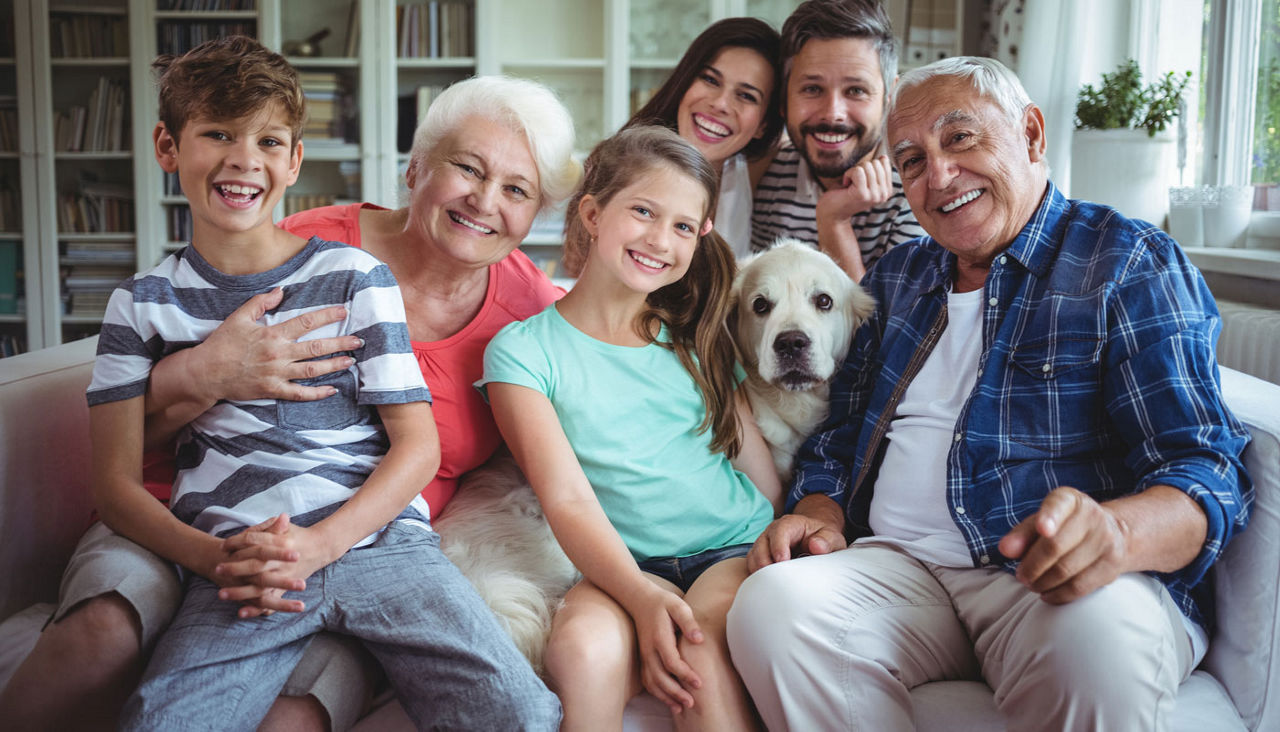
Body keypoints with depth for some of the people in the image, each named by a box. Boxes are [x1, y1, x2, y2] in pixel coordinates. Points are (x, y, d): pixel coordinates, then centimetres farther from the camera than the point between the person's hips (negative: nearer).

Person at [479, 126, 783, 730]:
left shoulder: (697, 337, 16)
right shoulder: (522, 350, 2)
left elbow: (759, 461, 16)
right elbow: (567, 499, -9)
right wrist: (641, 597, -24)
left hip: (738, 549, 2)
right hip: (623, 567, -2)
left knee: (702, 647, -30)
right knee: (584, 648, -34)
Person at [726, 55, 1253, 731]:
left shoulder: (1132, 264, 2)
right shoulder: (896, 277, 20)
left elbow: (1206, 473, -7)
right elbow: (840, 437, 23)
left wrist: (1112, 531, -30)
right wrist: (819, 514, 0)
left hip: (1062, 581, -3)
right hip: (901, 567, 4)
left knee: (1099, 637, -38)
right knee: (770, 604, -28)